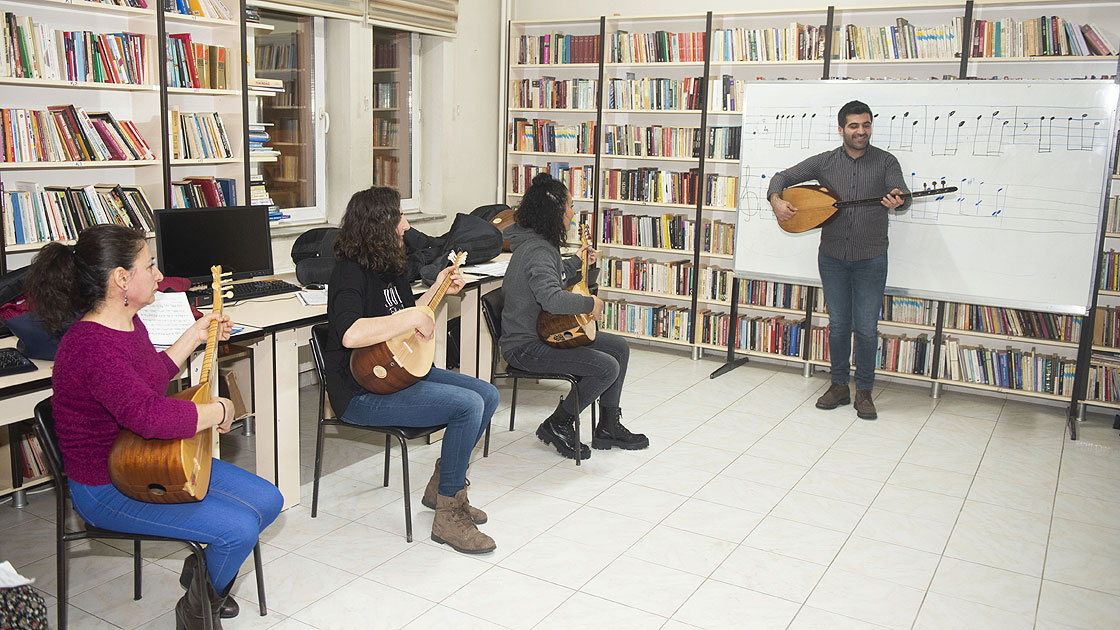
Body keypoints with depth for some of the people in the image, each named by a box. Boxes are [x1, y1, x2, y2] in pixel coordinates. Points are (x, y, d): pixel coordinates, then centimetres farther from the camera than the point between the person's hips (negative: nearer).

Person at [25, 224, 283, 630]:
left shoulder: (127, 322, 3)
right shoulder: (93, 346, -30)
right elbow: (149, 416, -43)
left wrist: (196, 335, 19)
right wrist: (219, 411, -28)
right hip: (107, 489, -10)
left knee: (268, 500, 5)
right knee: (240, 529, -20)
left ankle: (204, 569, 29)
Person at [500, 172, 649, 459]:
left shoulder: (542, 244, 10)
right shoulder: (536, 251, -24)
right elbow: (552, 299, -40)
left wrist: (578, 262, 23)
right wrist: (590, 303, -24)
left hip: (549, 332, 11)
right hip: (526, 346, -11)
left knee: (619, 347, 10)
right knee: (607, 368, -22)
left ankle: (608, 427, 19)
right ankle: (557, 426, -3)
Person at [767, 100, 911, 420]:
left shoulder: (885, 162, -1)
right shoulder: (825, 162, 4)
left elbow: (902, 195, -14)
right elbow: (783, 177, 6)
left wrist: (897, 201, -39)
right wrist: (776, 200, -15)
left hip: (871, 258, -2)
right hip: (832, 256, 2)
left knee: (866, 328, -1)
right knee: (837, 324, 10)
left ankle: (864, 391, 15)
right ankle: (839, 386, 23)